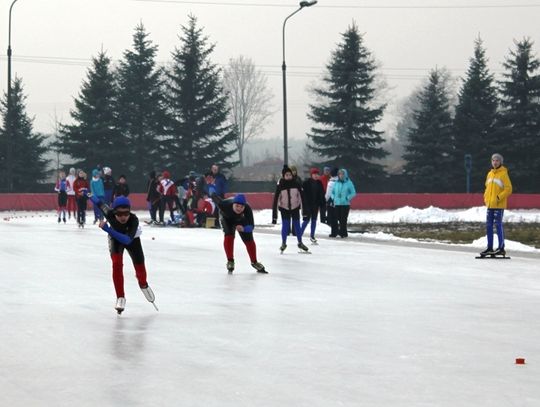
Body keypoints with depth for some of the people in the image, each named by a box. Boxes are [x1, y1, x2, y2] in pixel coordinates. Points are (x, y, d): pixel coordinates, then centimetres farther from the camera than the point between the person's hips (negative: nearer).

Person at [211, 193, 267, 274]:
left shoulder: (247, 209, -43)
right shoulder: (225, 204, -44)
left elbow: (251, 226, -42)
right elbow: (215, 197, -23)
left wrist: (243, 229, -63)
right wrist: (213, 194, 1)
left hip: (241, 218, 1)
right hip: (227, 218, -1)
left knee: (249, 239, 5)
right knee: (229, 236, -23)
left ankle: (254, 262, 26)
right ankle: (230, 261, -8)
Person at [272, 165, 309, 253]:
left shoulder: (296, 184, -12)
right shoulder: (280, 186, -13)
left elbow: (302, 196, -7)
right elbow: (276, 200, -12)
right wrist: (274, 216, -14)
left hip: (295, 207, 1)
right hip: (284, 209, -1)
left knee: (297, 225, 6)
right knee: (285, 225, -4)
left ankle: (300, 243, 25)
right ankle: (283, 243, 16)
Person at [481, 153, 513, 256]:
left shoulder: (503, 174, -7)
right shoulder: (490, 174, 13)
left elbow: (509, 189, -9)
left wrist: (499, 197, -16)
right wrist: (486, 197, 9)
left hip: (499, 205, -7)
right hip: (489, 204, 7)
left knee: (498, 225, -8)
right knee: (488, 226, 7)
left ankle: (501, 248, -5)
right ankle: (489, 248, 14)